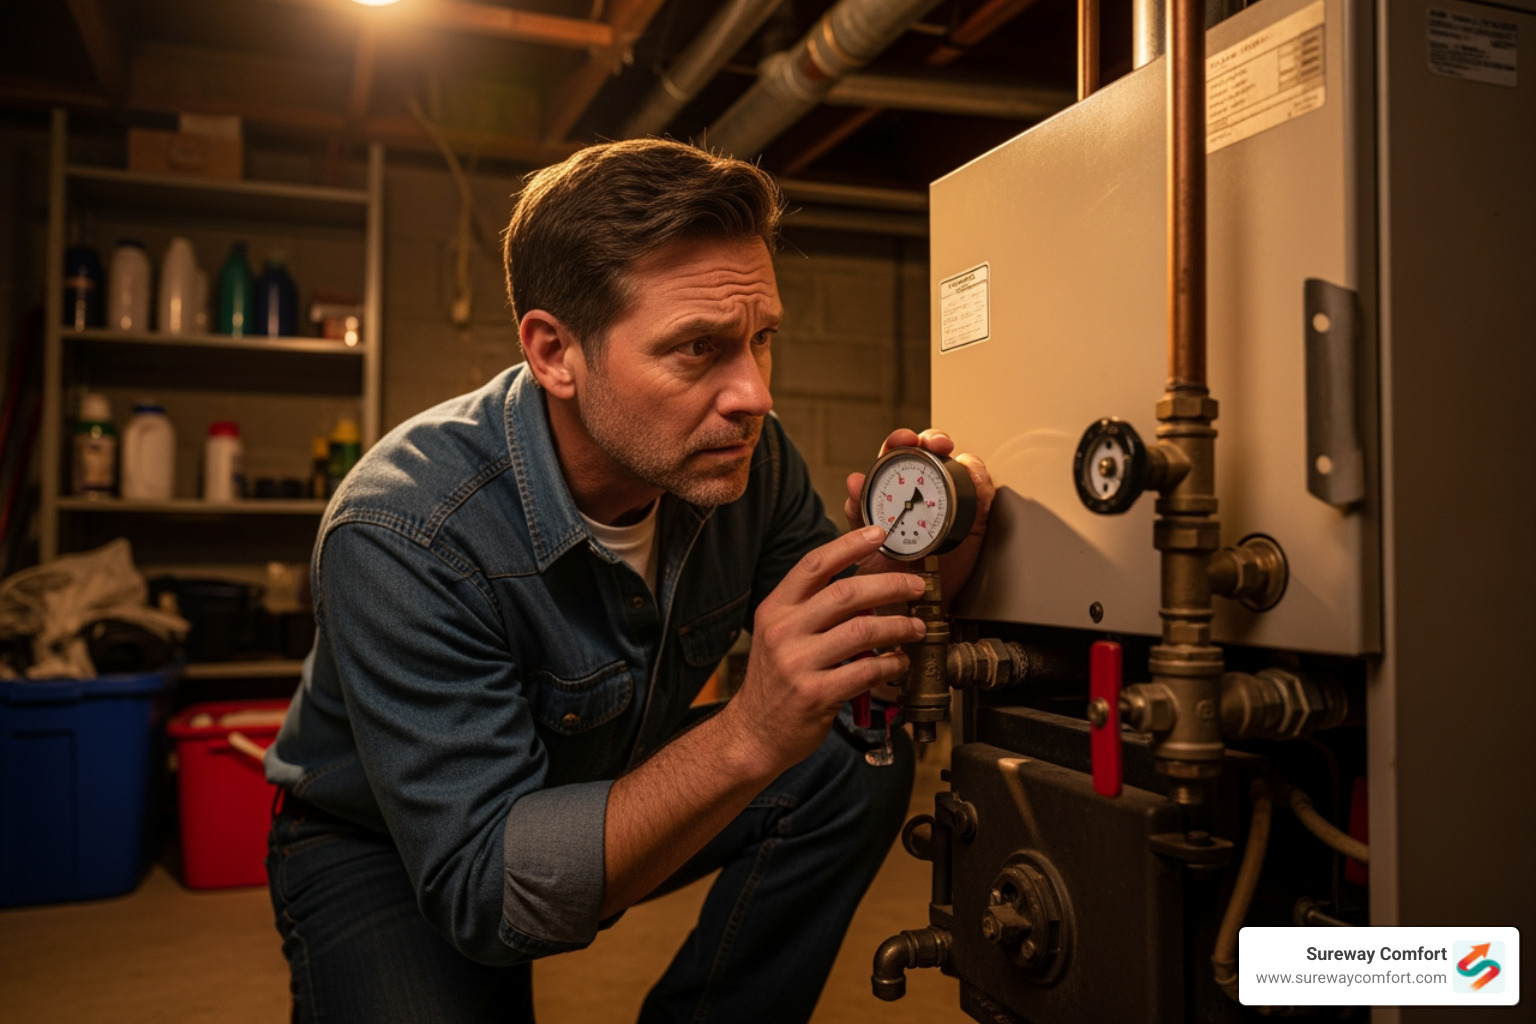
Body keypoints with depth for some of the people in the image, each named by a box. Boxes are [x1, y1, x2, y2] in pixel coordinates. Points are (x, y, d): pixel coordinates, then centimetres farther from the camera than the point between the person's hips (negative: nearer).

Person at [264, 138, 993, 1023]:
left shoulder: (747, 455, -17)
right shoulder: (403, 533, -33)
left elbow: (842, 650, -5)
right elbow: (482, 891, -34)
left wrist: (918, 565, -28)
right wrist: (750, 737, -47)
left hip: (617, 792, 5)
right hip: (384, 847, -4)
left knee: (862, 763, -14)